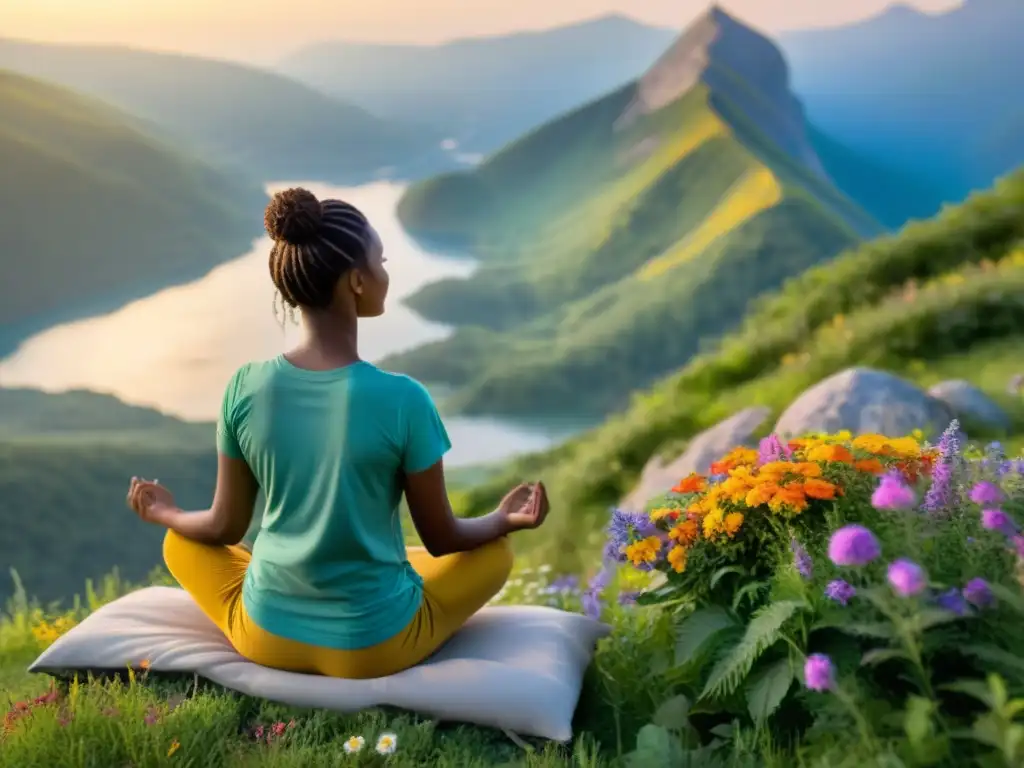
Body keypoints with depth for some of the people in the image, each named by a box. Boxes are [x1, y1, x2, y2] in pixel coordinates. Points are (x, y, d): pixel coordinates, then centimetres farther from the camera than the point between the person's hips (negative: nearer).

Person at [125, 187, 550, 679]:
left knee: (181, 542, 30)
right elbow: (442, 539, -9)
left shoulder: (246, 388, -13)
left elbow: (225, 528, -1)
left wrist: (164, 514, 21)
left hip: (266, 635, 2)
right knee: (495, 552, 22)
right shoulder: (402, 400, -22)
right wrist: (505, 520, 11)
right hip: (376, 646, -2)